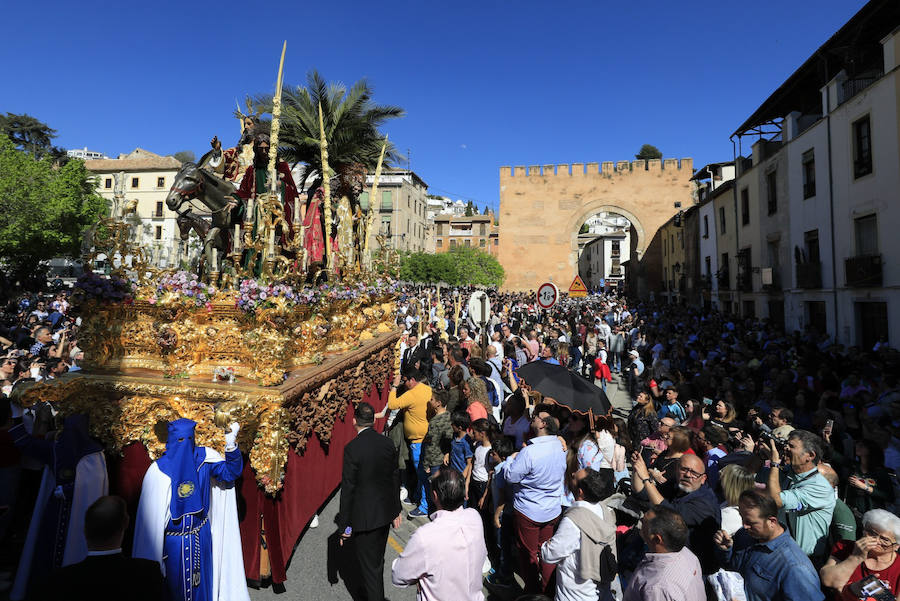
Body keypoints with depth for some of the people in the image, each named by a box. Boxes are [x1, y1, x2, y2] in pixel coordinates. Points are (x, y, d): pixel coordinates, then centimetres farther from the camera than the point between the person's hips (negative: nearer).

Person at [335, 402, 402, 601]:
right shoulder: (388, 443, -4)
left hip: (364, 517, -6)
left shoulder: (352, 448, -21)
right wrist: (396, 511, 16)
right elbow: (395, 479, 4)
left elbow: (348, 488, -17)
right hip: (385, 513, 6)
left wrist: (344, 524, -7)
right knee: (378, 559, 27)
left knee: (368, 564, 11)